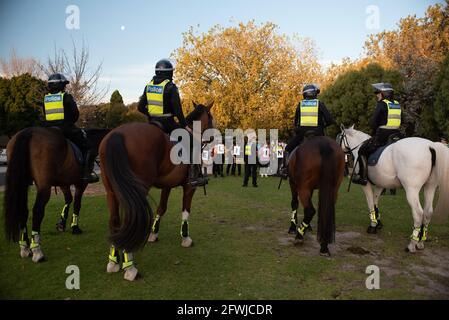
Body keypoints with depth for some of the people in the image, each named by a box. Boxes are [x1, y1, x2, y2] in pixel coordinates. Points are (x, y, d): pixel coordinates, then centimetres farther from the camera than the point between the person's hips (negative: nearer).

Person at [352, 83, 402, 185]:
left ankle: (363, 176, -4)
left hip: (382, 137, -7)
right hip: (396, 136, 8)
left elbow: (373, 123, -9)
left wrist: (375, 132, 7)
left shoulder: (382, 104, -7)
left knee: (362, 151, 3)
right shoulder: (398, 104, 14)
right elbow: (399, 122, 18)